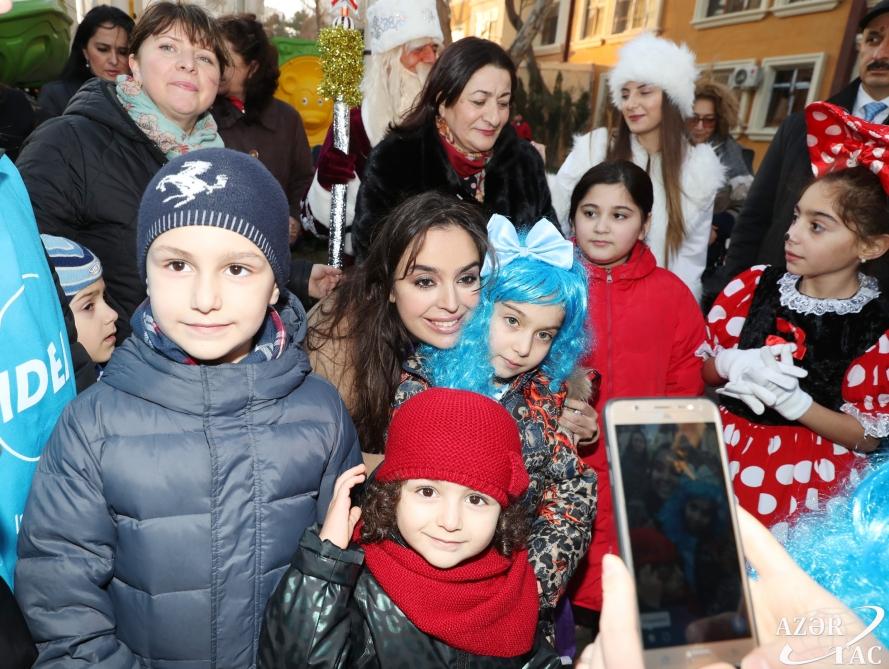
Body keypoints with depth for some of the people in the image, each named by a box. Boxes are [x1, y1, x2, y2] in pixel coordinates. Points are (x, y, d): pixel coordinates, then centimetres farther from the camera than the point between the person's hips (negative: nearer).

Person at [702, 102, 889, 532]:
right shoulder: (755, 285, 0)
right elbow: (697, 367, 6)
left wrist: (792, 401, -16)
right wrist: (732, 365, -16)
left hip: (808, 471, -2)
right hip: (722, 439, 2)